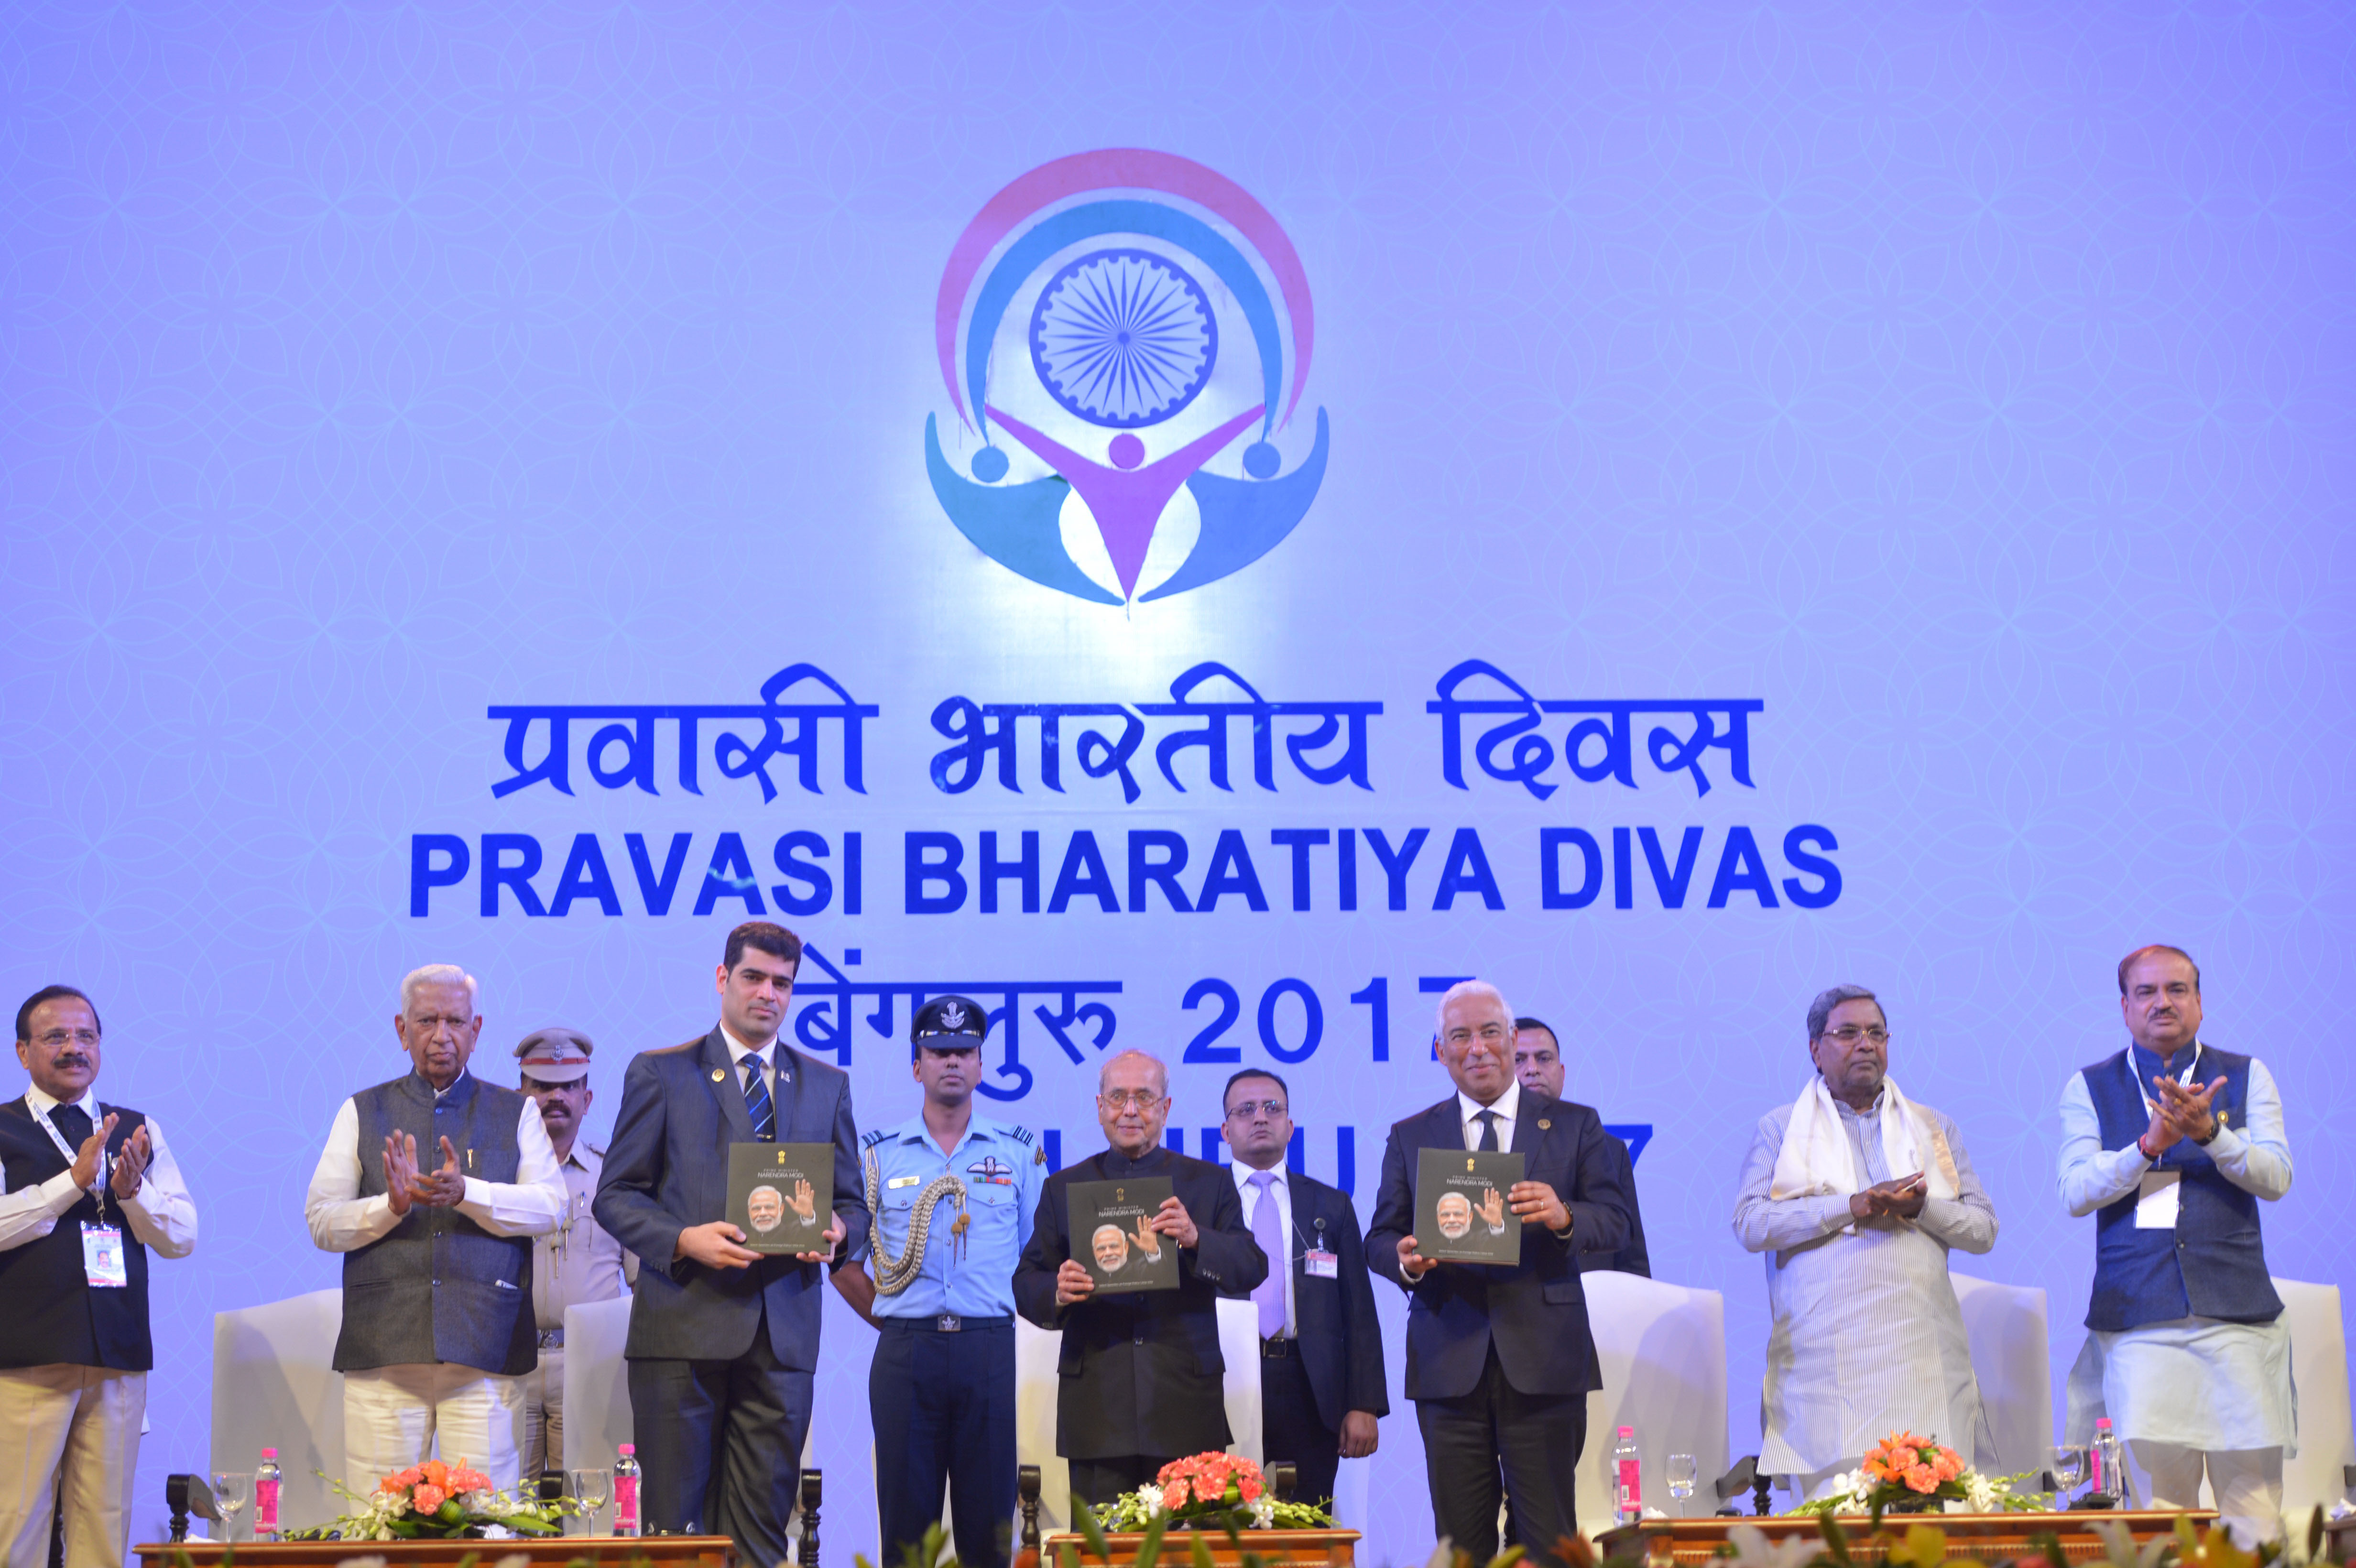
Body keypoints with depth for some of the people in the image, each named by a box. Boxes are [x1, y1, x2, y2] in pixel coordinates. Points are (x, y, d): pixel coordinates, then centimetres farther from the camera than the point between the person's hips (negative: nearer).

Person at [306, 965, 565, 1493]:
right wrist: (391, 1205, -11)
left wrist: (467, 1193, -15)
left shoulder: (517, 1113, 14)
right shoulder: (361, 1113, 15)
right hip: (384, 1348, 0)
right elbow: (321, 1222, 7)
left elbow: (549, 1207, 0)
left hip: (485, 1350, 0)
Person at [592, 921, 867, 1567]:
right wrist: (684, 1240, -14)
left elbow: (853, 1203, 18)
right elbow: (615, 1197, 4)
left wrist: (837, 1233, -6)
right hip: (684, 1326, -2)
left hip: (781, 1337, 3)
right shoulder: (660, 1073, 7)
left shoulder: (828, 1085, 16)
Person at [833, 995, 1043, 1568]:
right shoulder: (878, 1153, 8)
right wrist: (887, 1318, 5)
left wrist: (1004, 1316, 3)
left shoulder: (1019, 1152, 8)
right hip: (906, 1351, 0)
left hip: (990, 1350, 0)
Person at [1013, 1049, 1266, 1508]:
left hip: (1185, 1403, 0)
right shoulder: (1063, 1189, 14)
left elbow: (1252, 1270, 2)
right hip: (1097, 1409, 0)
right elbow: (1026, 1284, 10)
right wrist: (1056, 1294, -14)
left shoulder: (1208, 1184, 12)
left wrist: (1196, 1239, -18)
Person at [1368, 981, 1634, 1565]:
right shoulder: (1411, 1138, 13)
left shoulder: (1575, 1126, 9)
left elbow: (1615, 1224, 2)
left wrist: (1564, 1216, -20)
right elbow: (1381, 1238, 9)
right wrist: (1406, 1259, -15)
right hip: (1449, 1361, 1)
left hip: (1543, 1361, -1)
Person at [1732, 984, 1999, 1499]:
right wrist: (1850, 1207, -10)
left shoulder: (1934, 1128, 20)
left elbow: (1983, 1229, 13)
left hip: (1922, 1355, 2)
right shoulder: (1779, 1129, 12)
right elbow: (1750, 1224, -2)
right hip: (1824, 1356, -2)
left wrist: (1921, 1207, -6)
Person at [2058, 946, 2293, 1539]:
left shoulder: (2245, 1076, 13)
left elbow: (2275, 1177, 1)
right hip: (2136, 1316, -1)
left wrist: (2208, 1132, -15)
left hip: (2236, 1313, 1)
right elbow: (2076, 1193, 0)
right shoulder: (2089, 1088, 11)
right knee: (2153, 1494, -7)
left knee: (2253, 1490, -3)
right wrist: (2149, 1144, -14)